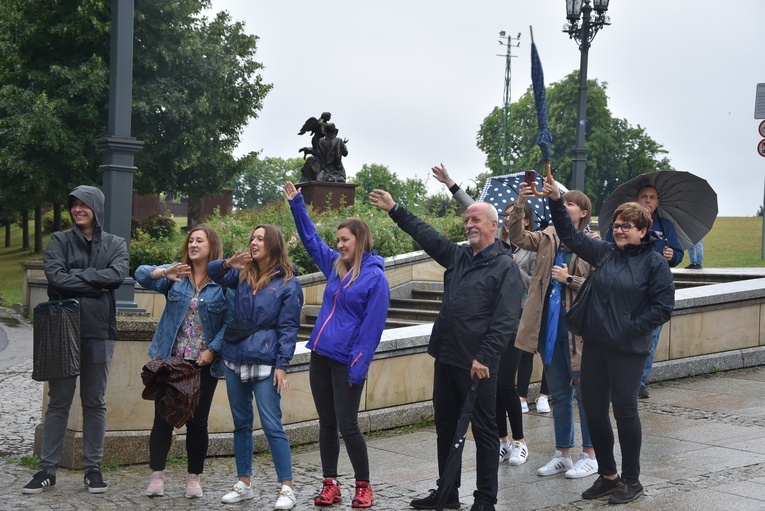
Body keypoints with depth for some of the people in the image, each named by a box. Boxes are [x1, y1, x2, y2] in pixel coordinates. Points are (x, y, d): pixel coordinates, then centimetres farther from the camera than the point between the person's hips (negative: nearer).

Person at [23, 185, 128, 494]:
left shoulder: (115, 244, 6)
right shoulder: (59, 241, 3)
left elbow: (118, 274, -13)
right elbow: (56, 277, -13)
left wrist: (77, 275, -13)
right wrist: (97, 286, -12)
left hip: (99, 334, 1)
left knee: (95, 403, 8)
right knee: (58, 402, 5)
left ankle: (93, 468, 15)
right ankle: (47, 469, 11)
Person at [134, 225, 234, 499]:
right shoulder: (176, 274, 4)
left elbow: (231, 321, -7)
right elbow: (142, 274, -11)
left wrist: (213, 349, -16)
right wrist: (165, 272, -31)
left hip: (204, 363, -2)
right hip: (170, 359, 2)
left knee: (197, 421, 6)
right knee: (163, 418, 4)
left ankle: (194, 478, 19)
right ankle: (157, 476, 14)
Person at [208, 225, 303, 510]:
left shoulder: (288, 283, -5)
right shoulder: (243, 275, 12)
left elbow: (288, 328, -7)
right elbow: (212, 271, 16)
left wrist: (282, 365, -14)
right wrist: (228, 263, -6)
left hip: (264, 363, -6)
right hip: (235, 358, 6)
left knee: (272, 425, -8)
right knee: (241, 423, 11)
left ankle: (287, 488, -2)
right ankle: (244, 484, 20)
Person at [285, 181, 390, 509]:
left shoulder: (375, 277, -11)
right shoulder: (335, 265, 9)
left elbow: (372, 326, -14)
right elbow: (311, 239, 22)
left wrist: (359, 366, -17)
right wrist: (296, 203, 17)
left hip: (346, 361, -7)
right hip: (320, 356, 7)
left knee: (347, 426, -3)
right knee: (327, 423, 10)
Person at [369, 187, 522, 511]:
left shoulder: (505, 266, -9)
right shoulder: (457, 256, 13)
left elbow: (506, 320, -16)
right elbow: (425, 234, 25)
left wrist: (484, 357, -21)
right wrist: (394, 210, 24)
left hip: (478, 364, -8)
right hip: (446, 358, 8)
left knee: (484, 430, 2)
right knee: (445, 426, 16)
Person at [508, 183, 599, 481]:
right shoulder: (548, 238, 8)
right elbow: (518, 237, -7)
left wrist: (569, 279, -18)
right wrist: (519, 205, -19)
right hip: (549, 325, 5)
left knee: (584, 392, 4)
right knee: (559, 394, 14)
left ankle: (590, 455, 15)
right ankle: (563, 454, 24)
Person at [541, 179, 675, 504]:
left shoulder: (654, 263, -6)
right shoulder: (605, 252, 8)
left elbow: (663, 307, -8)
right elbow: (570, 236, 8)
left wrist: (631, 328, -14)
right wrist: (556, 201, -3)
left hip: (628, 350, -6)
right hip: (595, 345, 6)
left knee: (625, 410, 1)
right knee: (594, 410, 9)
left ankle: (631, 481, 17)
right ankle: (607, 476, 25)